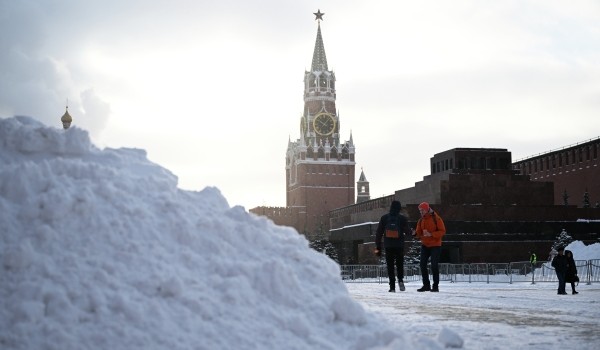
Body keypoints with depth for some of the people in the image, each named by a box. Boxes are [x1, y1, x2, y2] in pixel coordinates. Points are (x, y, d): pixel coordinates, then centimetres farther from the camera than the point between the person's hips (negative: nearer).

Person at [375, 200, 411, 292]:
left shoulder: (384, 218, 2)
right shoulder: (402, 218, -3)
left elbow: (378, 233, 2)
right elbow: (407, 231, -3)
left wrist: (378, 247, 6)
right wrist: (410, 231, 22)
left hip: (388, 246, 1)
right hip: (399, 246, 0)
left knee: (390, 266, 5)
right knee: (399, 264, 15)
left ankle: (392, 286, -2)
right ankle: (400, 280, -8)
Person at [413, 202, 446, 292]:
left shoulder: (436, 219, -9)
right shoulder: (421, 220, 7)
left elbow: (442, 231, -13)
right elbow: (419, 233, 9)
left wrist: (431, 234, -24)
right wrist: (416, 233, -15)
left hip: (435, 245, -5)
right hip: (424, 245, 6)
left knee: (434, 266, -7)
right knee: (422, 264, 2)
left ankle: (436, 286, 3)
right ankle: (426, 285, 12)